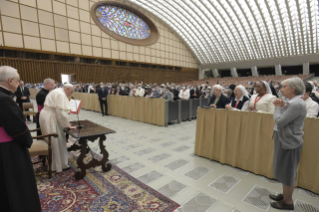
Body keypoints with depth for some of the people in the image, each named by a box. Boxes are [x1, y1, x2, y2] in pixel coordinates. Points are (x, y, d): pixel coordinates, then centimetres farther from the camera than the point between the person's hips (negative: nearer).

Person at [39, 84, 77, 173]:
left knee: (51, 141, 18)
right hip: (50, 119, -10)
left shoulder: (57, 91, 15)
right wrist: (68, 125, -15)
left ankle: (51, 161, 31)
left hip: (48, 117, 10)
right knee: (57, 141, 0)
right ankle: (59, 165, 13)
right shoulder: (61, 94, -17)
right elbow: (61, 112, -23)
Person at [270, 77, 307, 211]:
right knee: (285, 171, 21)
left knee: (287, 172, 6)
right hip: (285, 141, 9)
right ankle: (285, 195, 38)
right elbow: (281, 120, 12)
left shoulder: (297, 104, -22)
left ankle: (288, 202, 24)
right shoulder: (291, 102, 8)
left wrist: (278, 107, -11)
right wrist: (280, 107, -2)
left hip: (289, 143, -9)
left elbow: (279, 121, -26)